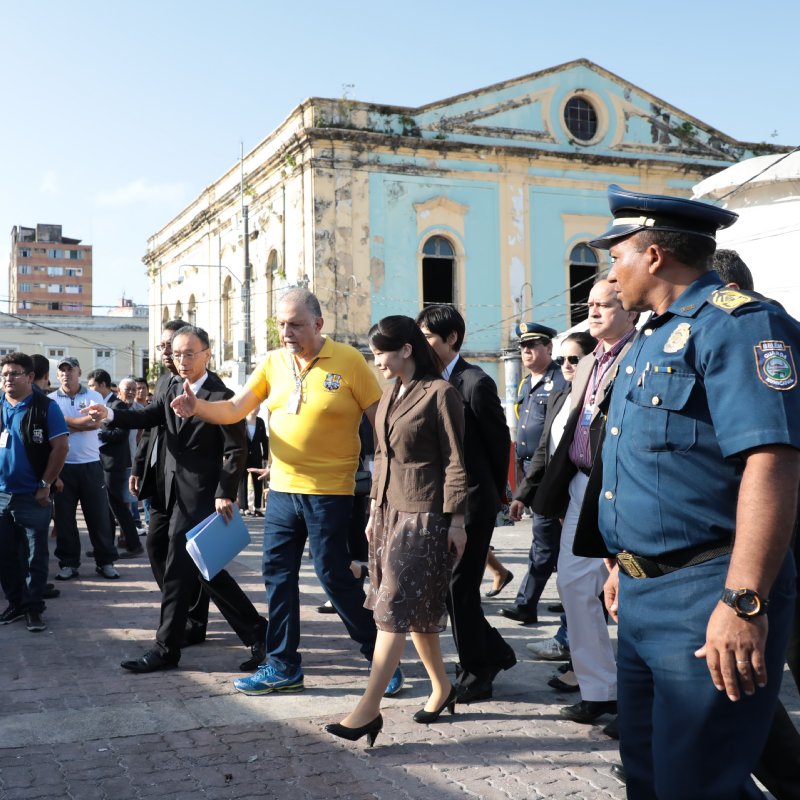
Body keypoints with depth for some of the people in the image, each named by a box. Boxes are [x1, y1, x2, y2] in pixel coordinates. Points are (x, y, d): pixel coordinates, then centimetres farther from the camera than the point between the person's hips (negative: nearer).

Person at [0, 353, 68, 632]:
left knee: (36, 556, 3)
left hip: (33, 496, -4)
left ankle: (33, 608, 13)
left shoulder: (46, 407, -6)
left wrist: (45, 485, -12)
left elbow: (60, 447, -9)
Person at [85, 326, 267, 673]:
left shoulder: (221, 397, -12)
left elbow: (235, 451, -14)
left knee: (178, 571, -4)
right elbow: (148, 416, 2)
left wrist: (225, 495, -20)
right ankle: (255, 631, 25)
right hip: (179, 494, 8)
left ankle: (166, 650, 7)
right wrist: (111, 414, -16)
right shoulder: (173, 390, 12)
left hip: (201, 497, -8)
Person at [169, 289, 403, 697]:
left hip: (330, 492, -5)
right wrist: (198, 407, -16)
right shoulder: (272, 362, 5)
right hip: (282, 490, 5)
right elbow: (235, 409, 3)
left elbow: (380, 419, -6)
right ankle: (283, 666, 23)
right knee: (278, 576, 9)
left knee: (335, 575, -1)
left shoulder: (348, 360, -8)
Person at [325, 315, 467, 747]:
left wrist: (456, 520, -12)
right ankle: (441, 687, 26)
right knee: (415, 608, 12)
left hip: (424, 515, -8)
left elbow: (455, 462, -11)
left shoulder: (440, 393, -10)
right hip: (390, 511, 8)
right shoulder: (389, 395, 13)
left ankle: (369, 708, -7)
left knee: (395, 608, -9)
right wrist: (375, 509, 15)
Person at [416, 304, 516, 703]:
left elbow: (499, 442, -6)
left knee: (460, 588, -1)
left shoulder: (475, 383, -12)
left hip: (470, 503, -7)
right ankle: (494, 652, 29)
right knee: (445, 586, 11)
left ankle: (475, 675, 15)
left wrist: (493, 495, 3)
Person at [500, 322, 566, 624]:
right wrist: (520, 464, 21)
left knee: (544, 534, -7)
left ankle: (526, 604, -6)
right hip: (530, 468, 9)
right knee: (553, 536, 15)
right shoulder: (525, 384, 18)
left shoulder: (561, 381, -9)